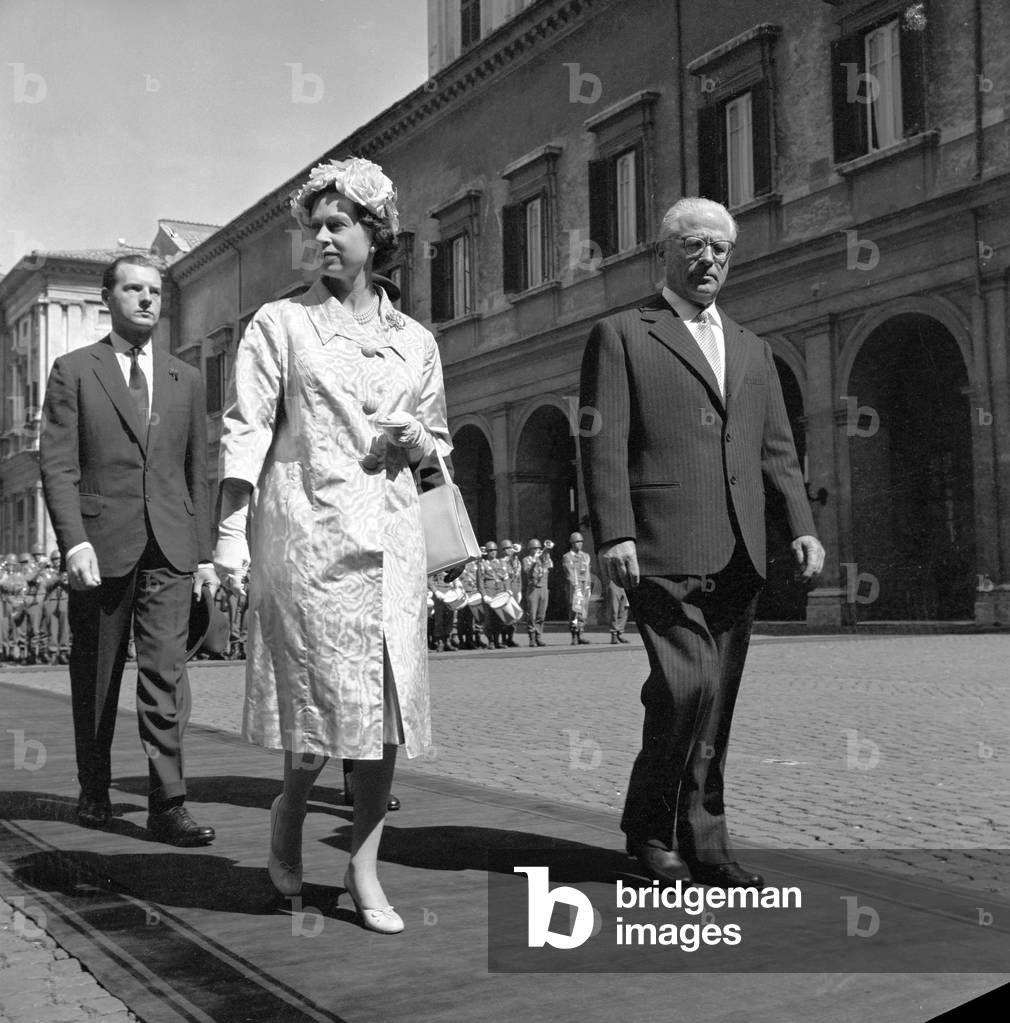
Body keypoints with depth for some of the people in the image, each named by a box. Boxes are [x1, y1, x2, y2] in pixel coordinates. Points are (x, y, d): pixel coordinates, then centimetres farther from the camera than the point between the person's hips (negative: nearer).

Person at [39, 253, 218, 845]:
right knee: (95, 678, 8)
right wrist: (74, 541, -14)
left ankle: (168, 803, -6)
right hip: (101, 546, -1)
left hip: (169, 550, 2)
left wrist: (205, 553, 11)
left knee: (166, 673, -7)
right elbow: (57, 464, -2)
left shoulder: (186, 380, 16)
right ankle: (95, 791, 24)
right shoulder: (74, 372, 6)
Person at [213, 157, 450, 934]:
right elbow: (245, 431, -2)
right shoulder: (281, 323, 4)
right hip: (306, 527, -3)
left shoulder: (415, 340, 14)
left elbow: (437, 446, 21)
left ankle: (365, 869, 12)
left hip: (390, 532, 4)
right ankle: (289, 811, 26)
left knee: (388, 697, 1)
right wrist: (232, 532, -11)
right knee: (325, 691, -6)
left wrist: (415, 439, -2)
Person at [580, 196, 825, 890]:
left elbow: (777, 450, 19)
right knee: (687, 686, -14)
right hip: (664, 552, -5)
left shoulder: (753, 350, 23)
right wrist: (615, 534, -14)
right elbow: (604, 444, -3)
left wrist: (803, 526, 5)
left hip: (738, 556, 5)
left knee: (717, 701, 7)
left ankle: (702, 842, 16)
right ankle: (649, 826, 6)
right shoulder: (621, 336, 6)